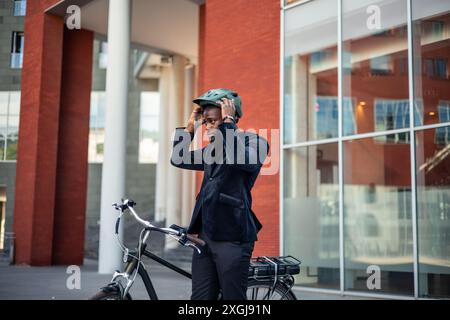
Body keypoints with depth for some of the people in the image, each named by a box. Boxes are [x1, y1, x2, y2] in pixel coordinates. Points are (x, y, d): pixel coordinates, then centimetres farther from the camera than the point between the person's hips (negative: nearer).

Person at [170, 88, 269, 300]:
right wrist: (191, 125, 11)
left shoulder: (255, 142, -4)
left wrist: (228, 121, -16)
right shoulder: (214, 149, 17)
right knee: (200, 297, 7)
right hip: (205, 235, 7)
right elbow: (178, 159, 22)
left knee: (233, 296, -2)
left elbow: (237, 158, -25)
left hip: (232, 237, -7)